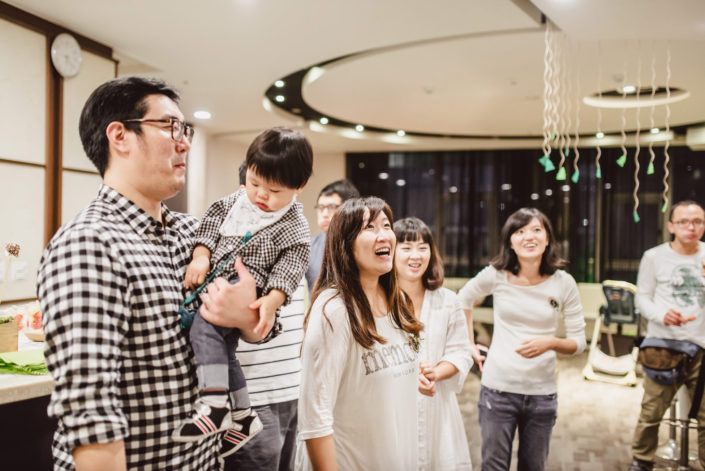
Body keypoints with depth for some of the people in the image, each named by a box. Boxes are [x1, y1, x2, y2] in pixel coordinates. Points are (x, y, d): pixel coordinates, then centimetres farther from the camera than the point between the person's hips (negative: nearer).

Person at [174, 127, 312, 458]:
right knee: (222, 348, 0)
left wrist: (273, 299, -24)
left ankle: (214, 406, -31)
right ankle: (243, 416, 13)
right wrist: (200, 255, -3)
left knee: (205, 322, -30)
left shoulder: (294, 227, -7)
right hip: (217, 282, 7)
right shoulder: (239, 199, 10)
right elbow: (213, 221, 13)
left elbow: (291, 265, -10)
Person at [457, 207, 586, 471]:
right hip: (498, 389, -1)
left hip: (542, 393, 1)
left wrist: (550, 343, -19)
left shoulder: (564, 283, -4)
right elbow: (464, 299, 13)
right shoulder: (496, 275, -6)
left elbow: (579, 342, 0)